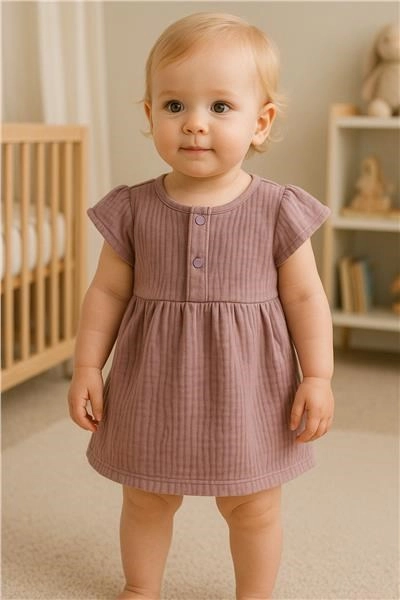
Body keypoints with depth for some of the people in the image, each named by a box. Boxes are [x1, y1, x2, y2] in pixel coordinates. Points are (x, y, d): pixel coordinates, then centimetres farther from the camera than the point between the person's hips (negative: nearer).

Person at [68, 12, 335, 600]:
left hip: (248, 390, -1)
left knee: (254, 507, 15)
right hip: (153, 388, 2)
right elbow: (107, 292, 1)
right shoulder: (133, 210, -7)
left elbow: (304, 297, -4)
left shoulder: (278, 211, -9)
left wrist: (317, 377, -6)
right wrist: (87, 367, -1)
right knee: (146, 501, 19)